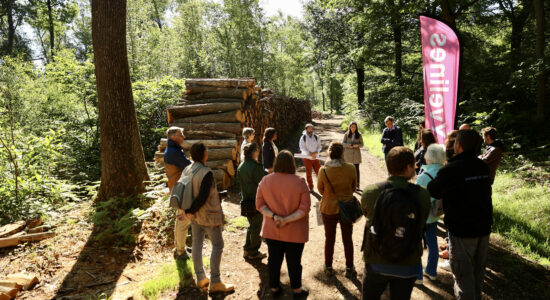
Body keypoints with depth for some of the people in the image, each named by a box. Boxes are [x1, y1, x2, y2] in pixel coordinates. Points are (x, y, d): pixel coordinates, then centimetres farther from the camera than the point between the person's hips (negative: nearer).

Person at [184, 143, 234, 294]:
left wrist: (188, 210, 10)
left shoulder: (187, 170, -1)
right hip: (208, 215, -8)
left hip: (194, 214, 8)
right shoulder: (206, 173, -25)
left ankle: (200, 278, 27)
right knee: (217, 245, 4)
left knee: (197, 243, 15)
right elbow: (203, 197, -26)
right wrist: (191, 210, -13)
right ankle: (215, 282, 9)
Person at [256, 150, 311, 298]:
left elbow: (259, 204, -7)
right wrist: (287, 220, -20)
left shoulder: (265, 181, -7)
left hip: (271, 231, 3)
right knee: (294, 261, 13)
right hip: (294, 232, -3)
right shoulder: (299, 183, -16)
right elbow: (304, 208, -19)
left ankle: (274, 288, 33)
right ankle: (297, 290, 30)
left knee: (274, 259, 17)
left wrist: (274, 217, -15)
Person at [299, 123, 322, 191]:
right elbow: (302, 148, -10)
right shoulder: (303, 138, -5)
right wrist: (310, 154, -19)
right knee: (308, 173, 6)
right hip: (307, 158, -1)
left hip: (316, 157, 2)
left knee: (319, 171, -2)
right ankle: (310, 187, 19)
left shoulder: (316, 137, 3)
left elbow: (319, 146, 2)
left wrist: (315, 152, -16)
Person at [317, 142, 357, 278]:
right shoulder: (351, 168, -15)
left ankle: (328, 267, 29)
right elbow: (354, 187, 0)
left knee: (329, 238, 17)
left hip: (329, 208, 0)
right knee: (347, 238, 16)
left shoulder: (323, 170, -18)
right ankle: (349, 268, 25)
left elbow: (320, 189, -3)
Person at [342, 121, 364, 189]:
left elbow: (362, 144, 5)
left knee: (356, 169, -1)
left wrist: (357, 145, -16)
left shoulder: (359, 135, 5)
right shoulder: (346, 134, 5)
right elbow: (343, 143, 1)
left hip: (356, 153, 0)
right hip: (348, 153, 1)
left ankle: (357, 185, 4)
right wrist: (348, 145, -18)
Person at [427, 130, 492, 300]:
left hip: (462, 230, -7)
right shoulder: (483, 166, 2)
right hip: (484, 227, 7)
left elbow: (433, 192, -20)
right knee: (478, 270, 22)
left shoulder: (452, 169, -21)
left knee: (463, 273, 7)